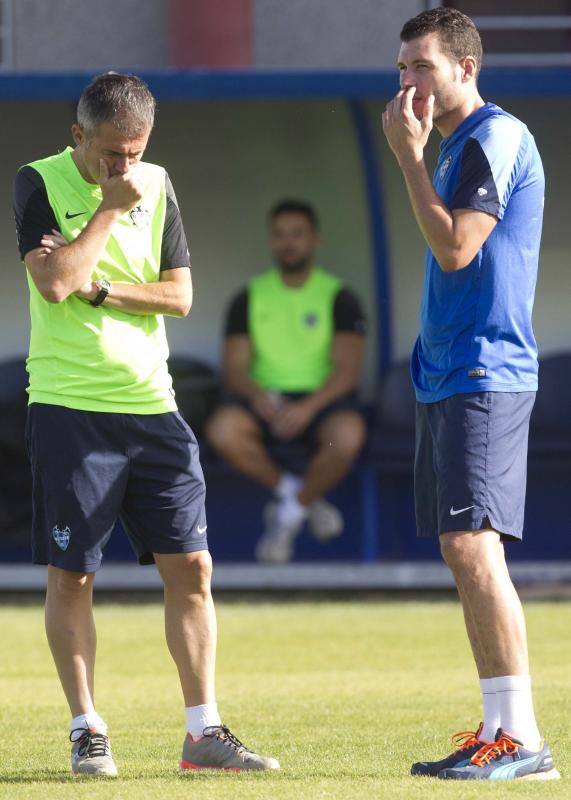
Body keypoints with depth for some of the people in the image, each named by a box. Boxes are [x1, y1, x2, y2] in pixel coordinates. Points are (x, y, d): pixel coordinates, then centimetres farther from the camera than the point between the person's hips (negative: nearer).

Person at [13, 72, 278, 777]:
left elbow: (179, 295, 3)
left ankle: (203, 733, 4)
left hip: (150, 404, 4)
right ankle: (87, 731, 9)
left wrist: (96, 287, -9)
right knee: (70, 574, -1)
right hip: (69, 407, -4)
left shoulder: (156, 186, 9)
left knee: (190, 566, -1)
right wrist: (112, 208, -13)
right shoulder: (39, 184, -4)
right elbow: (53, 281, -18)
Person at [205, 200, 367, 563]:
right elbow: (235, 369, 1)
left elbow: (349, 370, -11)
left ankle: (292, 513, -10)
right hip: (268, 398, 2)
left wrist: (309, 406, -29)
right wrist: (257, 395, -23)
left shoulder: (339, 298, 0)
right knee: (222, 430, -32)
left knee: (346, 437, -38)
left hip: (323, 400, -2)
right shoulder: (249, 299, 8)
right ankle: (297, 496, -9)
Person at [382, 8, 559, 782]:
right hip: (450, 374, 10)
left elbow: (455, 248, -19)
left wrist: (410, 155, -14)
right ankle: (496, 730, 13)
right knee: (462, 552, 9)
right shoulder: (457, 145, 19)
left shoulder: (495, 138, -11)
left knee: (472, 543, -16)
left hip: (485, 375, -10)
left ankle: (522, 738, -18)